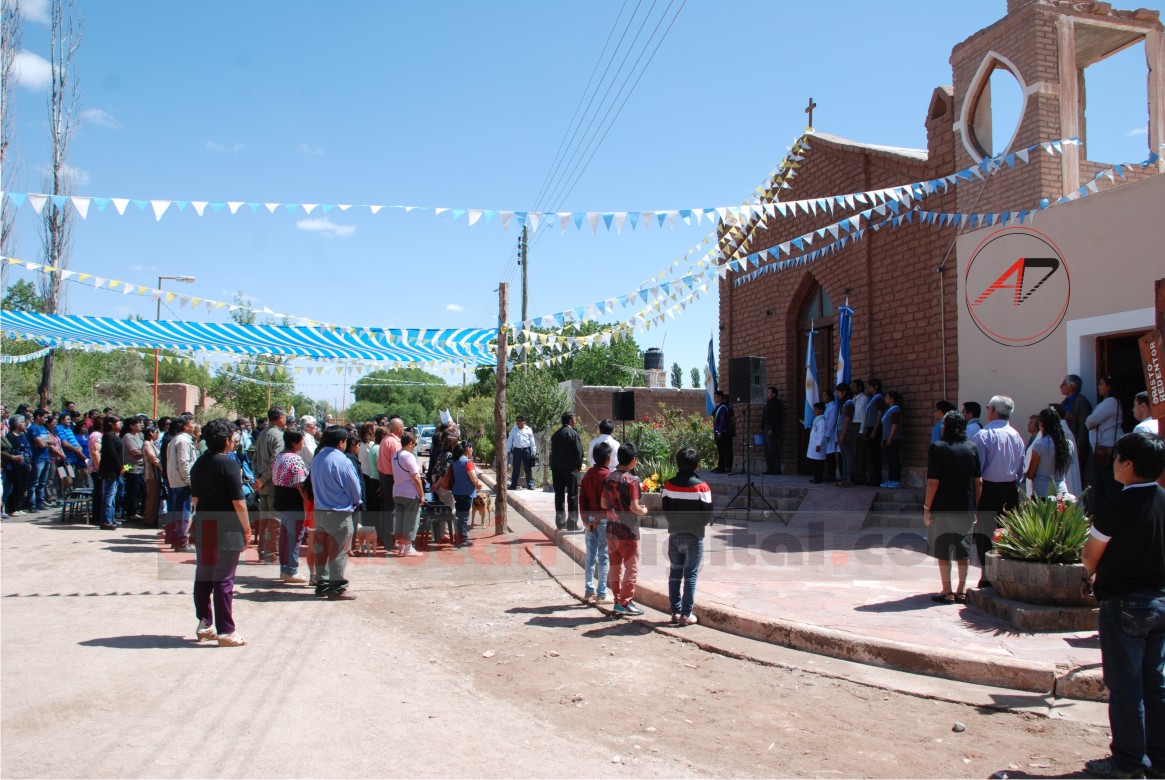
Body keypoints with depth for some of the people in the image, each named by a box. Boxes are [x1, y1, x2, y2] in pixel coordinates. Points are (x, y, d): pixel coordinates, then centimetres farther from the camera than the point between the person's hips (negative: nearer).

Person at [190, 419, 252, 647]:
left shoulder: (198, 464, 7)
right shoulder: (229, 464, -15)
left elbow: (195, 498, 13)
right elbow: (238, 502, -16)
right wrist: (247, 529, -6)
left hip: (203, 526, 7)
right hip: (227, 528, -7)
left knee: (203, 577, 14)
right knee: (224, 580, -2)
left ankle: (204, 624, 23)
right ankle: (225, 631, 5)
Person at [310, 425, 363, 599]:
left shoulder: (316, 459, 5)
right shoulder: (342, 461, -18)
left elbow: (315, 485, 12)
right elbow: (355, 488, -11)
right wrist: (355, 503, 11)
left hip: (320, 511, 7)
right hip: (339, 513, -7)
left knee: (322, 549, 15)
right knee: (338, 551, 1)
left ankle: (322, 584, 23)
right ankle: (337, 589, 6)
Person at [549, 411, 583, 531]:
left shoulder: (555, 434, 8)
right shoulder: (573, 433, -11)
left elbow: (553, 452, 9)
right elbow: (579, 452, -13)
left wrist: (554, 466, 12)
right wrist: (579, 465, 1)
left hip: (556, 468, 6)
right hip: (570, 468, -6)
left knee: (559, 495, 10)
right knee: (572, 495, 0)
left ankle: (560, 522, 13)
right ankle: (572, 523, -1)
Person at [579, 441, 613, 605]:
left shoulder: (588, 474, 6)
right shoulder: (607, 475, -12)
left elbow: (582, 498, 5)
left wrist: (586, 520, 5)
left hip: (590, 520, 6)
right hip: (603, 520, -6)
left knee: (590, 555, 12)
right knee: (603, 557, 0)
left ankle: (589, 591, 16)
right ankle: (601, 594, 3)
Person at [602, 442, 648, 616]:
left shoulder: (609, 478, 5)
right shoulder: (631, 480, -16)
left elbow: (603, 504, 9)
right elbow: (634, 507, -20)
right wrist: (644, 510, 0)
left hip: (611, 528, 7)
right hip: (628, 530, -7)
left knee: (615, 566, 13)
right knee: (631, 568, 4)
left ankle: (617, 601, 19)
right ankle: (625, 603, 5)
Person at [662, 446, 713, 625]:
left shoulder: (669, 485, -2)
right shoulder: (701, 487, -12)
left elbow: (665, 510, 2)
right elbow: (707, 513, -9)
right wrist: (698, 525, 9)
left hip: (674, 535, 3)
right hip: (694, 537, -3)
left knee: (674, 574, 11)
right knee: (690, 575, 2)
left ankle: (675, 612, 14)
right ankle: (686, 614, 3)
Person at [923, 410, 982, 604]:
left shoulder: (938, 448, -10)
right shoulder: (972, 448, 3)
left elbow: (933, 482, -14)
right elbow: (979, 481, 3)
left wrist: (927, 508, -8)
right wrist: (975, 507, 11)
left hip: (942, 508, -4)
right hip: (966, 508, 4)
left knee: (943, 551, 4)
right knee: (962, 550, 13)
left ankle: (947, 592, 6)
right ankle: (961, 590, 18)